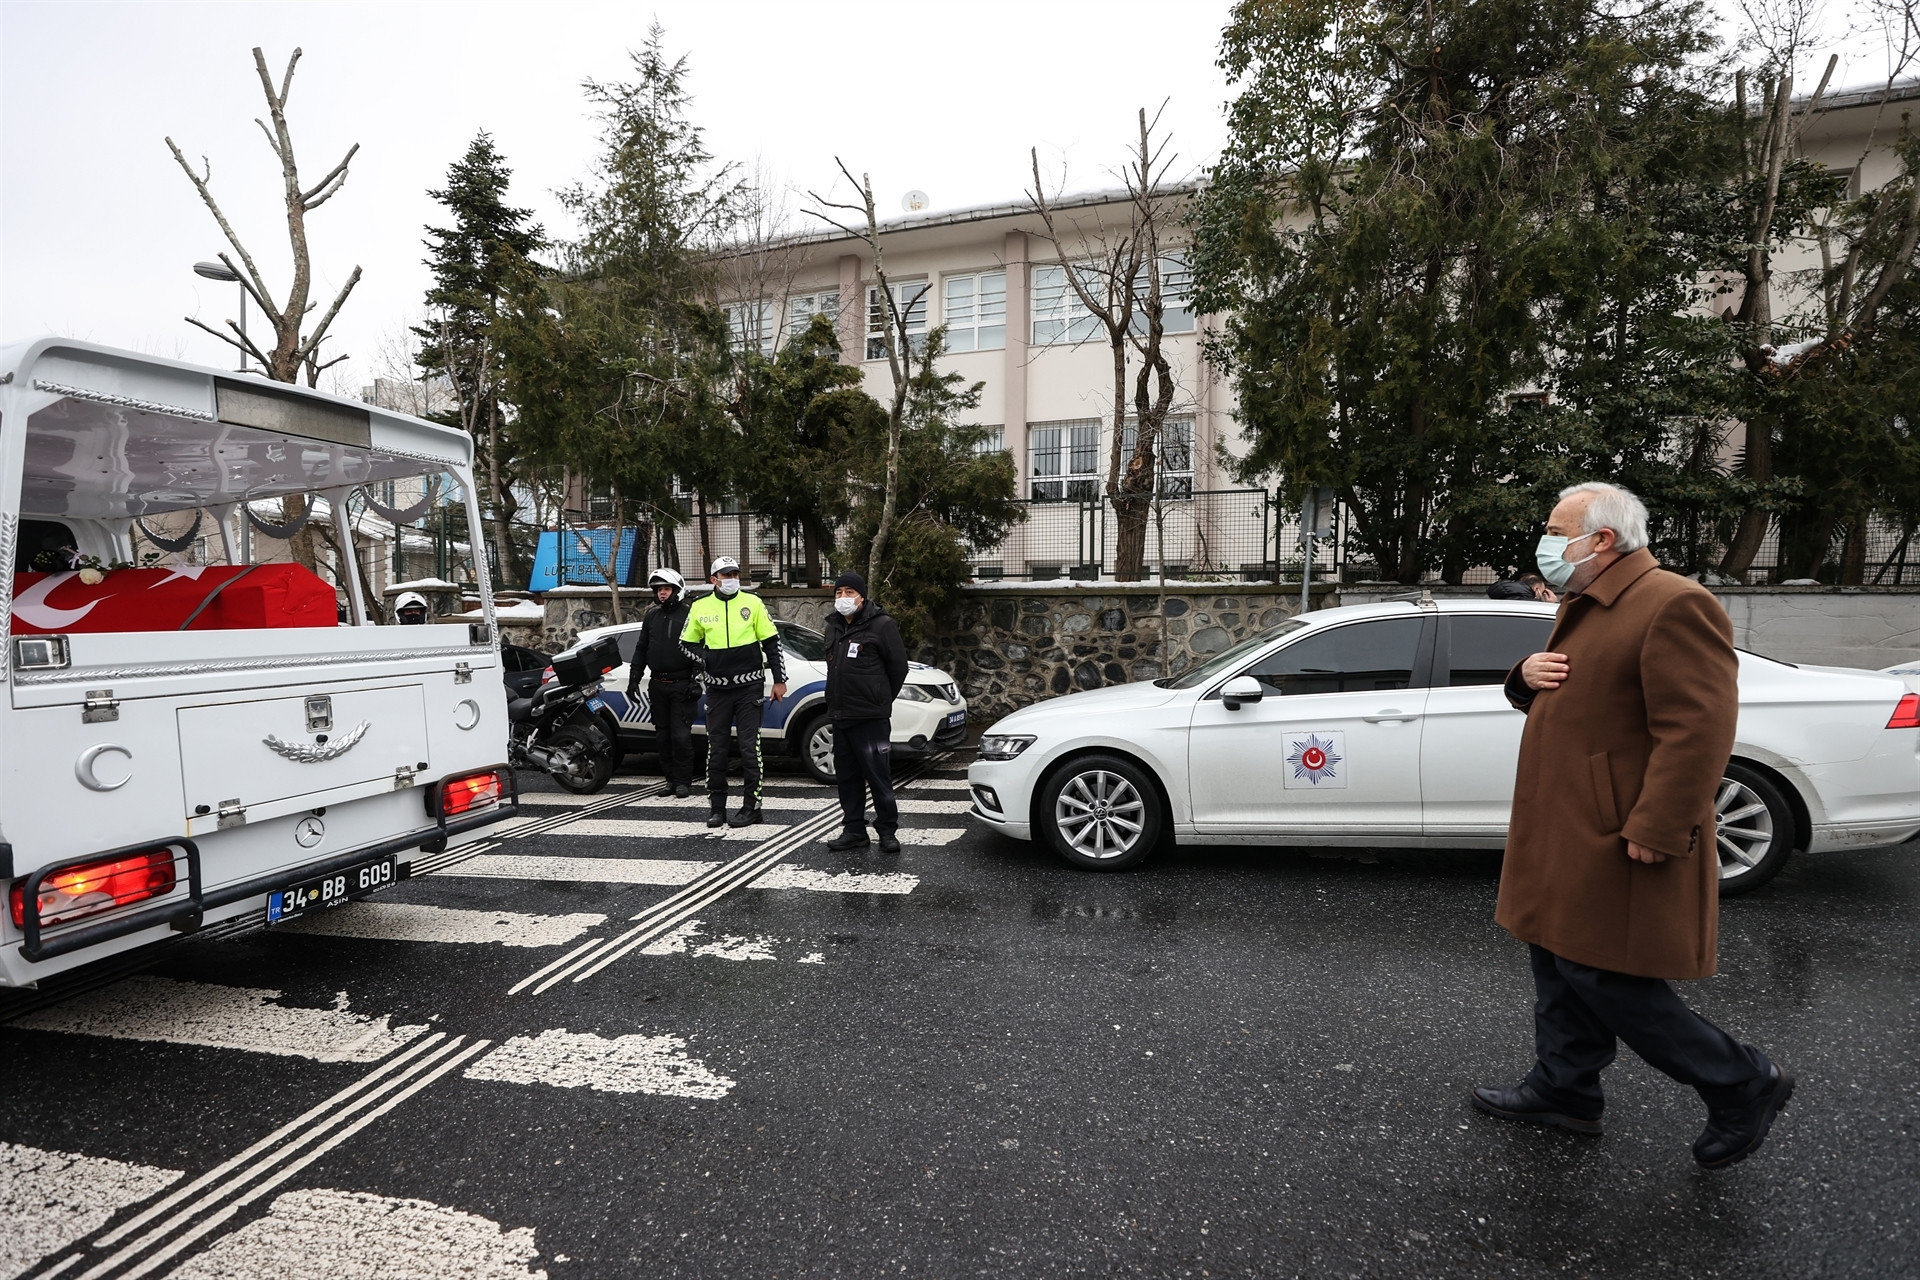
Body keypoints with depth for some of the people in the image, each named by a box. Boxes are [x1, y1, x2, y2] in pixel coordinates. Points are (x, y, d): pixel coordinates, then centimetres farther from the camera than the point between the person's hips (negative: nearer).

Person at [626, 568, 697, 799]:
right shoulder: (652, 616, 14)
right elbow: (641, 650, 19)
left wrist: (697, 681, -11)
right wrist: (633, 679, 13)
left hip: (682, 685, -6)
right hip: (657, 686, 6)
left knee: (681, 736, -7)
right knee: (662, 735, 9)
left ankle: (683, 781, 2)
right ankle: (670, 779, 18)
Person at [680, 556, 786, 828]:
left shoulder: (752, 602, 0)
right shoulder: (700, 607, 3)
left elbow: (771, 642, 3)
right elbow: (687, 643, 14)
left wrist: (779, 679, 1)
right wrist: (703, 659, -6)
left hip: (750, 686, -2)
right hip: (717, 688, 2)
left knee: (749, 747, 0)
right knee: (716, 749, 6)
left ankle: (751, 807, 8)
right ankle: (717, 807, 17)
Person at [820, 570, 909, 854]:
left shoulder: (881, 625, -8)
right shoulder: (834, 626, 14)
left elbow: (898, 665, -4)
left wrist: (882, 699, 5)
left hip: (871, 717, -7)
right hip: (839, 715, 7)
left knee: (879, 777, -3)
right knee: (847, 777, 12)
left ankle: (887, 831, 8)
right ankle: (854, 830, 21)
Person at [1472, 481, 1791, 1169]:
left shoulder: (1673, 605, -17)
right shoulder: (1586, 606, 14)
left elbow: (1698, 728, -23)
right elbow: (1560, 695, 23)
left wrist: (1657, 831, -25)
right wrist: (1526, 675, 0)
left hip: (1616, 844, -10)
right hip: (1567, 835, 10)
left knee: (1600, 978, -1)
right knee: (1559, 965, 18)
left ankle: (1742, 1083, 20)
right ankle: (1563, 1087, 33)